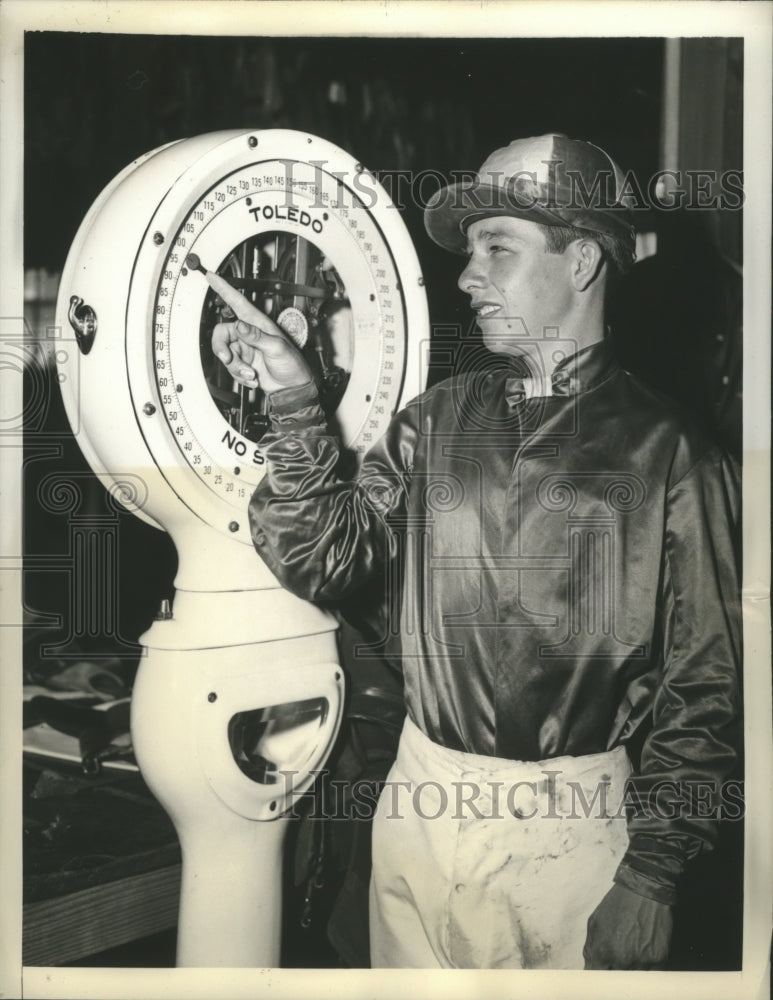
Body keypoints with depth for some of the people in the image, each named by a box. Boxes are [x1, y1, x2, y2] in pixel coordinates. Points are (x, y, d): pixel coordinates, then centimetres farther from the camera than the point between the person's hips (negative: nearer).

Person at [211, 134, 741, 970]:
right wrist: (295, 403, -11)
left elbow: (703, 681, -5)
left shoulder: (668, 452, -6)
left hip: (576, 830, -3)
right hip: (420, 801, 4)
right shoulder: (435, 422, 5)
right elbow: (326, 561, -3)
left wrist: (653, 873, -8)